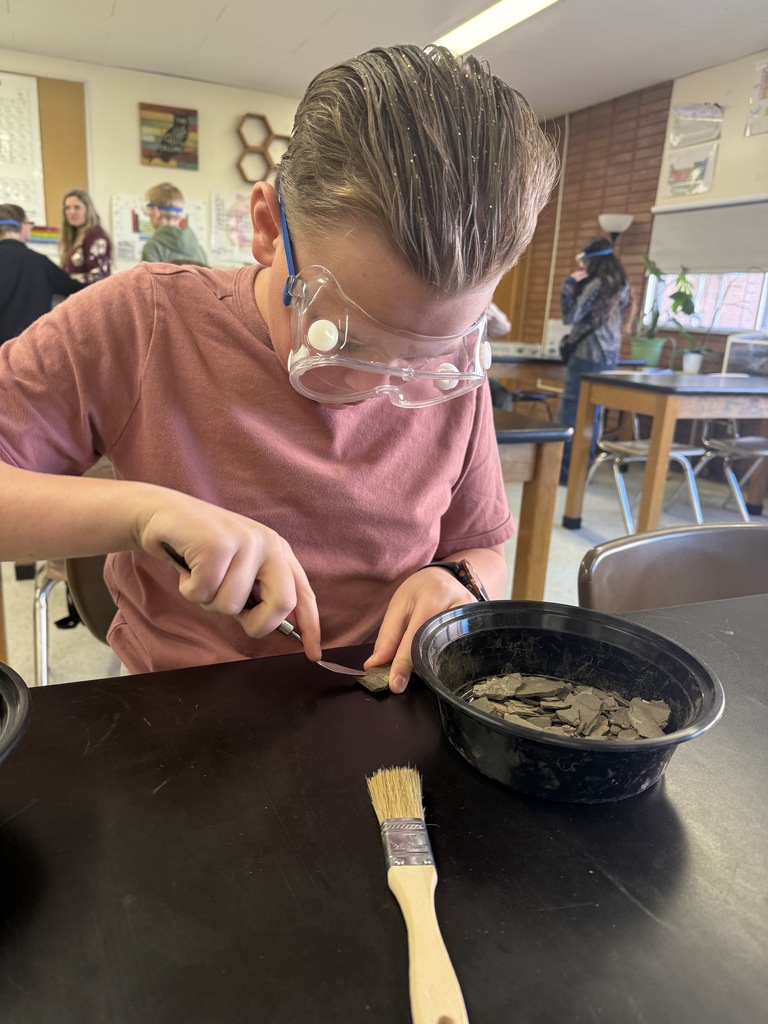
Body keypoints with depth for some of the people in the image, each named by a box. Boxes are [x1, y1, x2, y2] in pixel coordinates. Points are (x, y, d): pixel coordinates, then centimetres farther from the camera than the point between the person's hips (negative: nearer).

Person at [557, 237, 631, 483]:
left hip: (588, 356, -9)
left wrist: (570, 282, -6)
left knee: (571, 414, -5)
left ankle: (566, 472, -4)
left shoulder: (598, 283, -12)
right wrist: (582, 276, 22)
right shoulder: (621, 285, 15)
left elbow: (570, 316, -15)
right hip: (608, 357, 9)